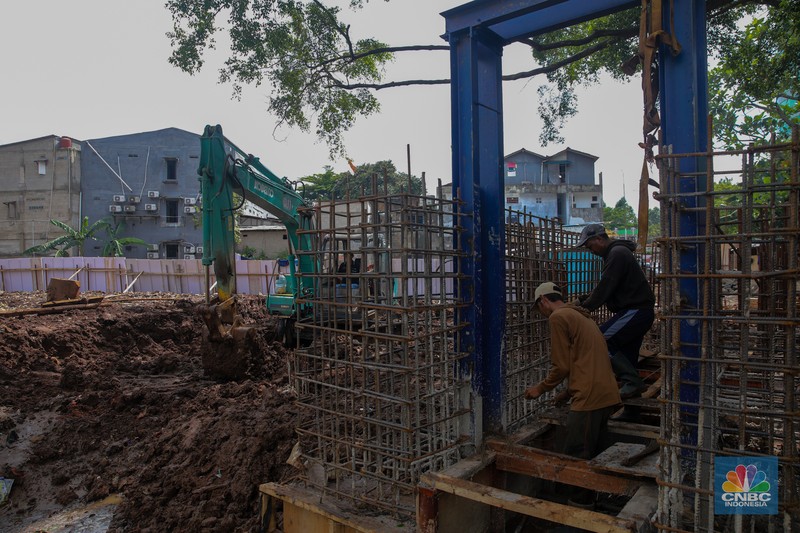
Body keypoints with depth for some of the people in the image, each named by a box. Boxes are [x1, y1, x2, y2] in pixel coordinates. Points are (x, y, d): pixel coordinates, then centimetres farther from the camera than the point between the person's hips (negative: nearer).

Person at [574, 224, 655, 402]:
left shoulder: (617, 253, -13)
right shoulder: (616, 253, 20)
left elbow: (605, 287, -18)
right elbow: (603, 288, 22)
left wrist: (586, 307, -9)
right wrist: (582, 300, 12)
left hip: (635, 311, -11)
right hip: (638, 312, 11)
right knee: (627, 357, 12)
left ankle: (633, 381, -12)